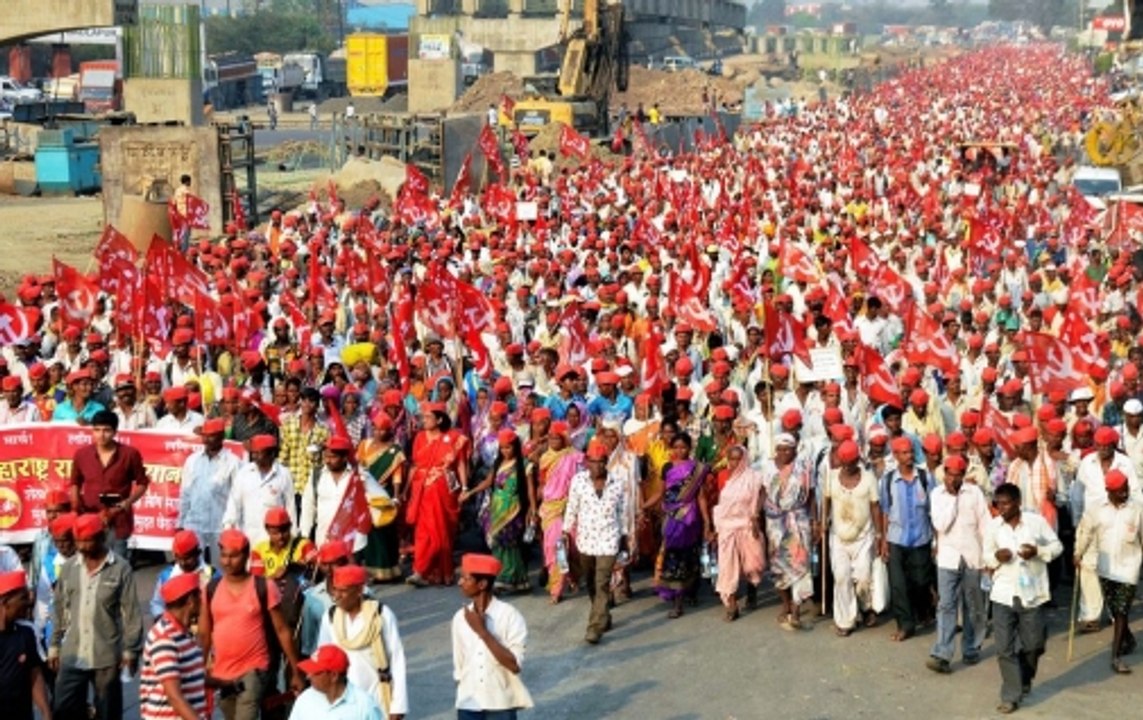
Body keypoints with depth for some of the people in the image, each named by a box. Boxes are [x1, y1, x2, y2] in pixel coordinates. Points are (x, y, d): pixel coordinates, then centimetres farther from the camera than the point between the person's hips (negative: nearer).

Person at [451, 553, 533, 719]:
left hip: (500, 706, -3)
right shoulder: (460, 618, 1)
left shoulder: (509, 616, -12)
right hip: (469, 706, 4)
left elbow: (515, 664, -20)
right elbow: (458, 667, 10)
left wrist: (482, 631, -22)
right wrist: (462, 699, 13)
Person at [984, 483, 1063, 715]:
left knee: (1032, 645, 12)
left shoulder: (1036, 521, -7)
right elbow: (986, 555, 9)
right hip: (1003, 595, 1)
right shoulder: (993, 526, -1)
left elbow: (1057, 546, 1)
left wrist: (1038, 551, -18)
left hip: (1032, 594, -1)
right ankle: (1011, 696, 6)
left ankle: (1024, 680, 40)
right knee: (1005, 648, -2)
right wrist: (995, 557, -14)